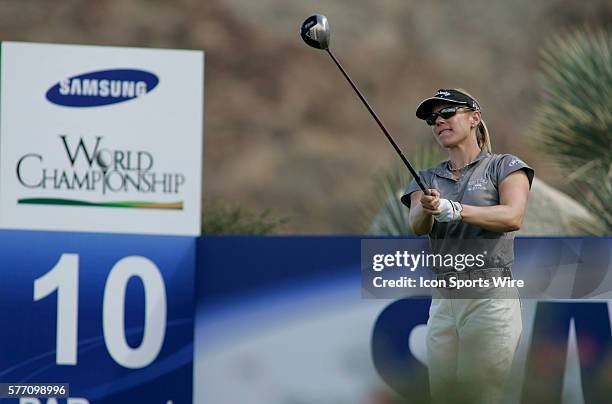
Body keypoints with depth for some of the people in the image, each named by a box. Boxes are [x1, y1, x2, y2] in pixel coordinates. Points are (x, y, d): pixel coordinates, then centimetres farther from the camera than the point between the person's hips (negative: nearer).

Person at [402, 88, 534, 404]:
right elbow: (417, 226, -1)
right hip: (442, 300, 5)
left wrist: (454, 210, -24)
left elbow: (513, 217, -12)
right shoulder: (428, 179, 19)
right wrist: (427, 209, -25)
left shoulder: (503, 166, 6)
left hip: (491, 298, -5)